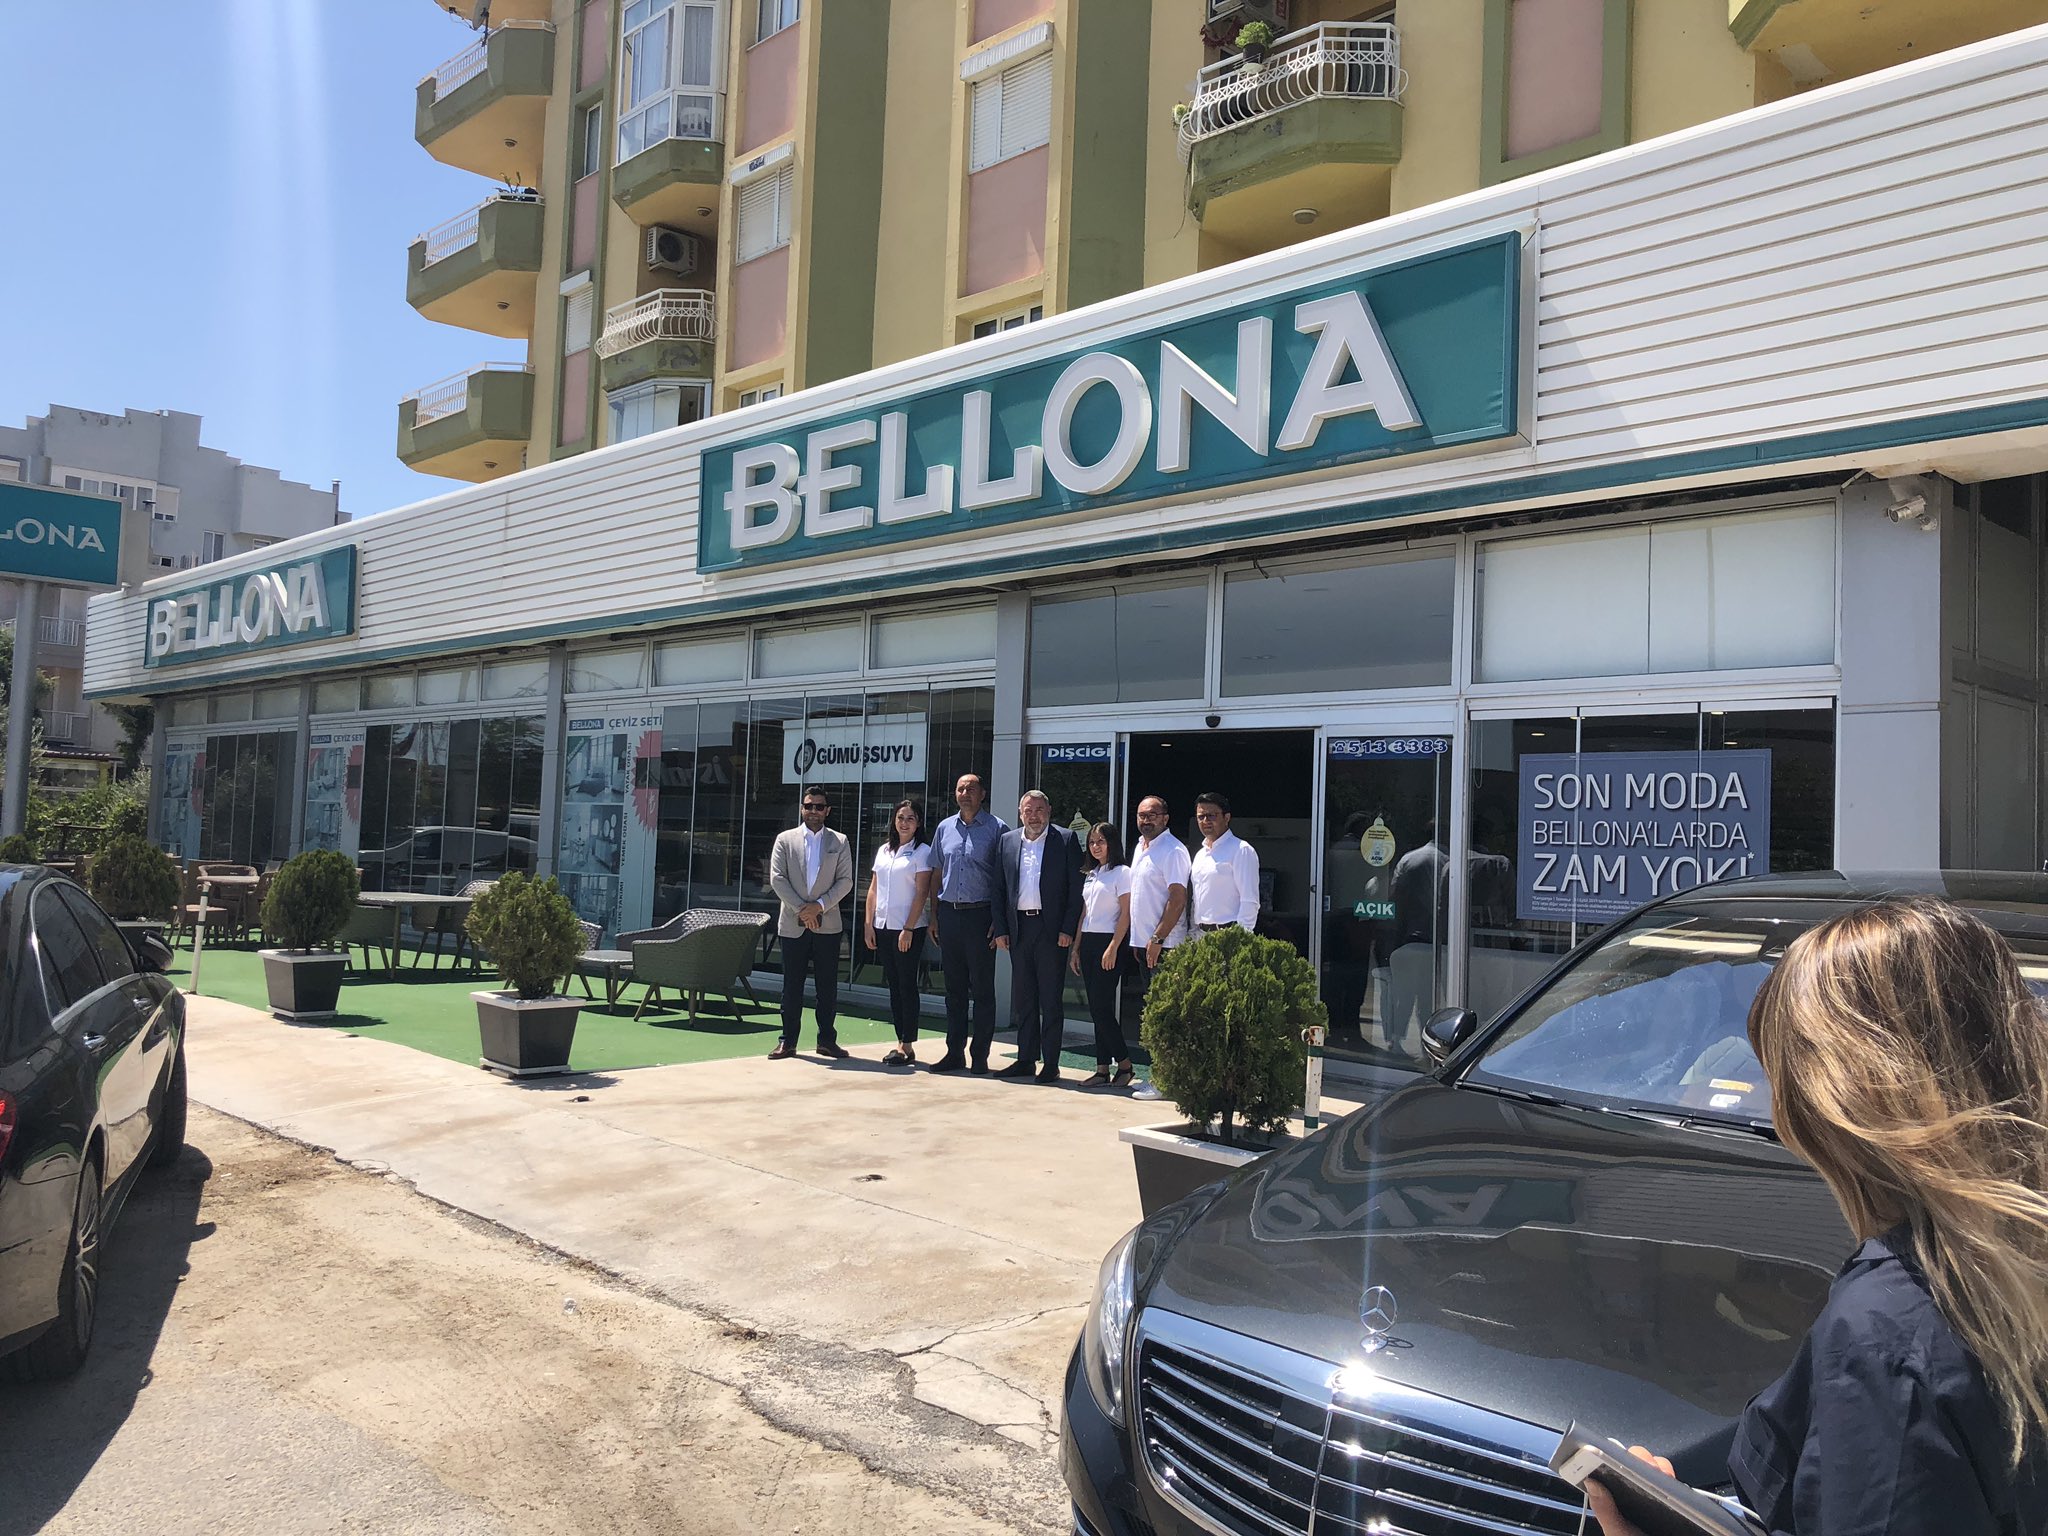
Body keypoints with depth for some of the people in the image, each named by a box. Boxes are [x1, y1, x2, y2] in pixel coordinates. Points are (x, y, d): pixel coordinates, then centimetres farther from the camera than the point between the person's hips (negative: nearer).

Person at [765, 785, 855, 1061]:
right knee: (791, 986, 3)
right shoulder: (785, 840, 6)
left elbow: (845, 881, 1)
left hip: (828, 923, 0)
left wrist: (819, 905, -12)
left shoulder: (839, 842, 7)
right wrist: (801, 909, -11)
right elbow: (777, 878, -2)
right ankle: (787, 1041, 9)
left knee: (827, 986, 3)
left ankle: (827, 1039, 12)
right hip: (793, 924, 0)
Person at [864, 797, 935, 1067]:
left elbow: (921, 893, -10)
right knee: (893, 986, 9)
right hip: (883, 927, 6)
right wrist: (869, 925, 7)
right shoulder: (884, 851, 13)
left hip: (909, 929, -6)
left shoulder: (922, 852, -5)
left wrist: (908, 929, -15)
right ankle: (900, 1042, 14)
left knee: (907, 985, -3)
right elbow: (873, 889, 14)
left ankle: (908, 1046, 1)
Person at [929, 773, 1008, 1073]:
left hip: (980, 915, -4)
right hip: (949, 914, 4)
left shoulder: (996, 829, -2)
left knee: (982, 988, 1)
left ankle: (980, 1056, 8)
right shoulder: (945, 828, 12)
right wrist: (934, 915, 9)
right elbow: (937, 874, 16)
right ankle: (954, 1052, 16)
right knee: (954, 987, 10)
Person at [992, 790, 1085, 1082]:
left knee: (1051, 998, 0)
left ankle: (1050, 1064, 6)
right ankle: (1026, 1059, 18)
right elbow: (999, 889, 11)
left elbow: (1076, 888, -4)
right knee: (1022, 997, 10)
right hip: (1018, 928, 4)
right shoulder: (1007, 842, 10)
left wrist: (1068, 929, -10)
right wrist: (1000, 929, 4)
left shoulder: (1066, 840, -1)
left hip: (1051, 928, -4)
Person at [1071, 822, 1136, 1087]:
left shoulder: (1121, 873, -5)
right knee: (1096, 1009, 6)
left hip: (1110, 942, -7)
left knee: (1101, 1007, -10)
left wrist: (1113, 948, -17)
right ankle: (1103, 1069, 9)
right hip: (1089, 943, 7)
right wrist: (1076, 949, 14)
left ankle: (1124, 1063, 2)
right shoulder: (1090, 874, 17)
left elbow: (1125, 914, -10)